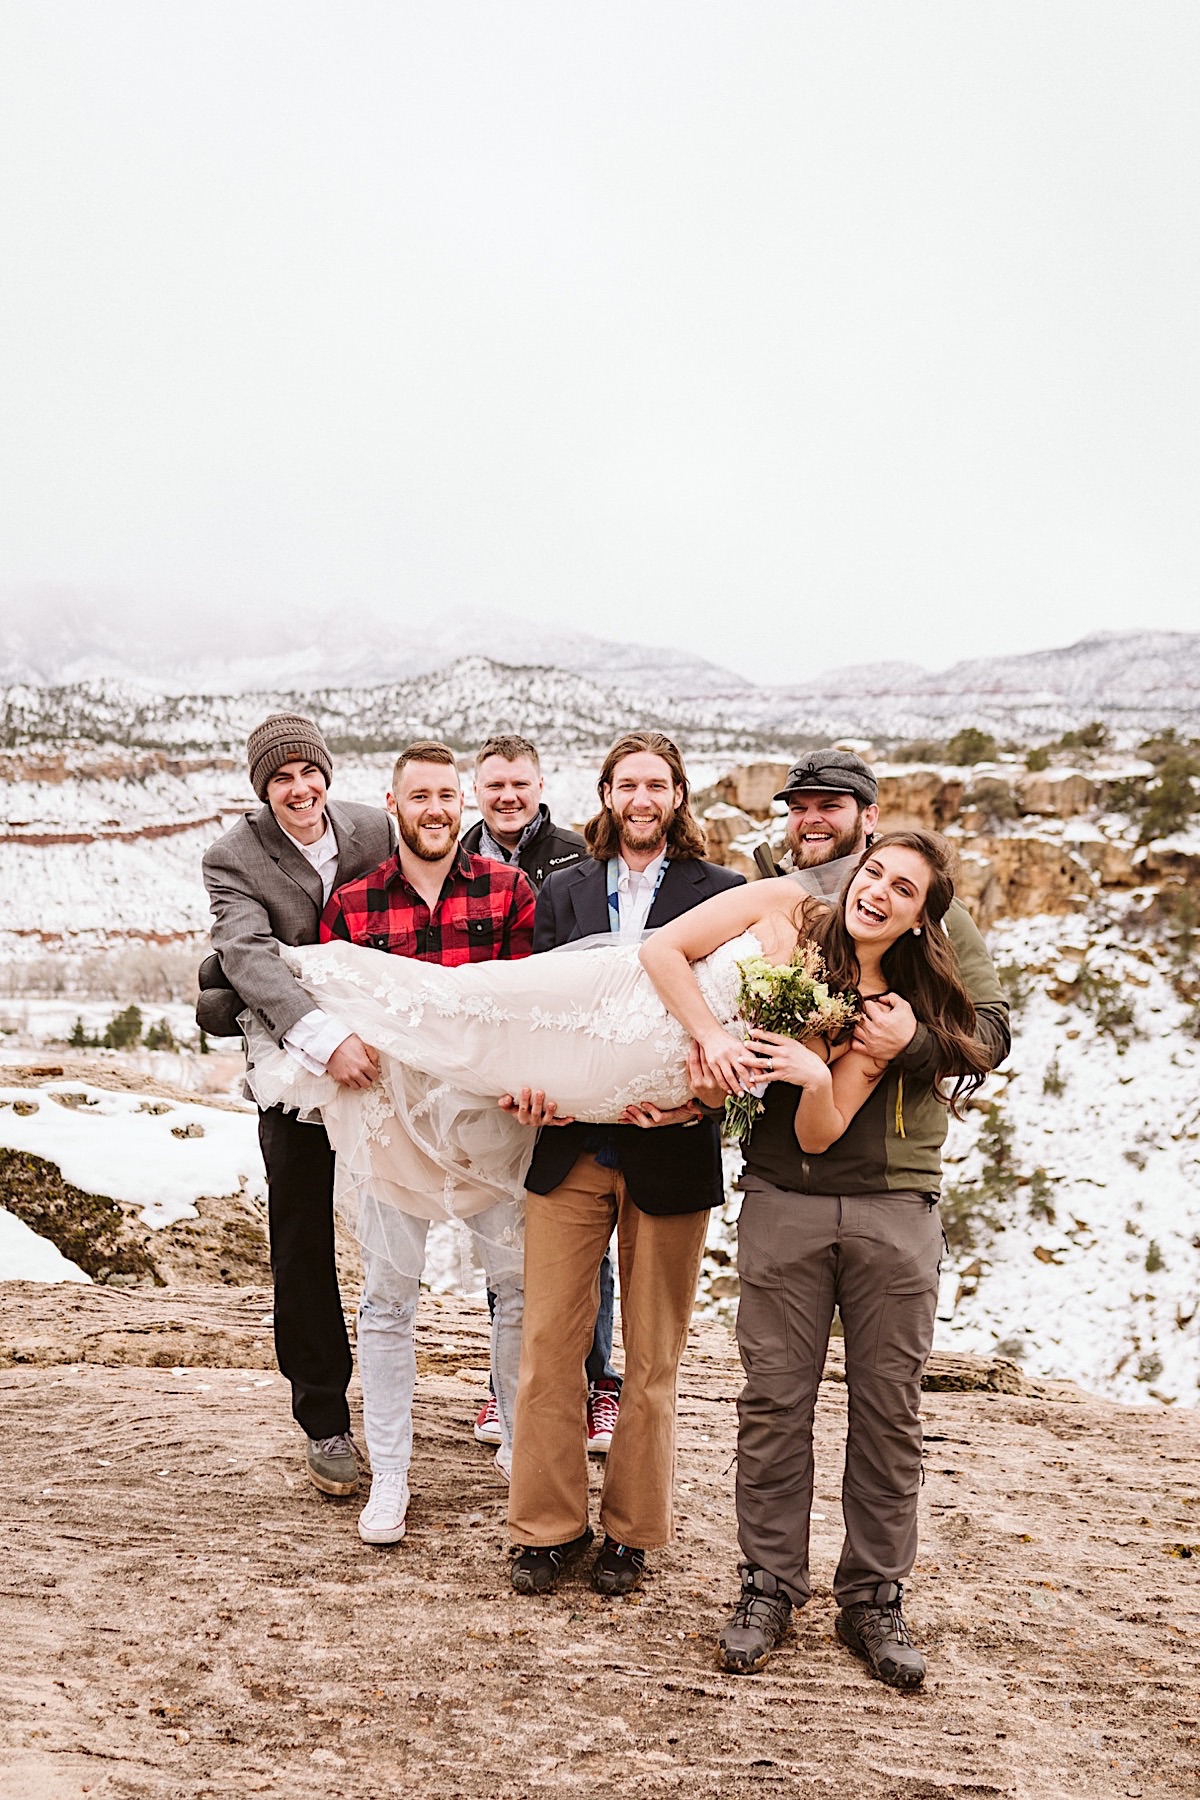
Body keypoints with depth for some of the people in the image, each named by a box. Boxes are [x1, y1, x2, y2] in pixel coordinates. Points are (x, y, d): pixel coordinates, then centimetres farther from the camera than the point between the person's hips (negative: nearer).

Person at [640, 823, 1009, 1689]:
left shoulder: (892, 1011, -2)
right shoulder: (784, 910, -1)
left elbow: (819, 1132, -9)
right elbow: (662, 948, -7)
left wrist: (816, 1075, -30)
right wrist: (714, 1036, -18)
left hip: (895, 1211, 1)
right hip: (784, 1204, 0)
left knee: (888, 1409, 6)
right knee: (775, 1399, 5)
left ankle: (875, 1599, 21)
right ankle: (769, 1589, 21)